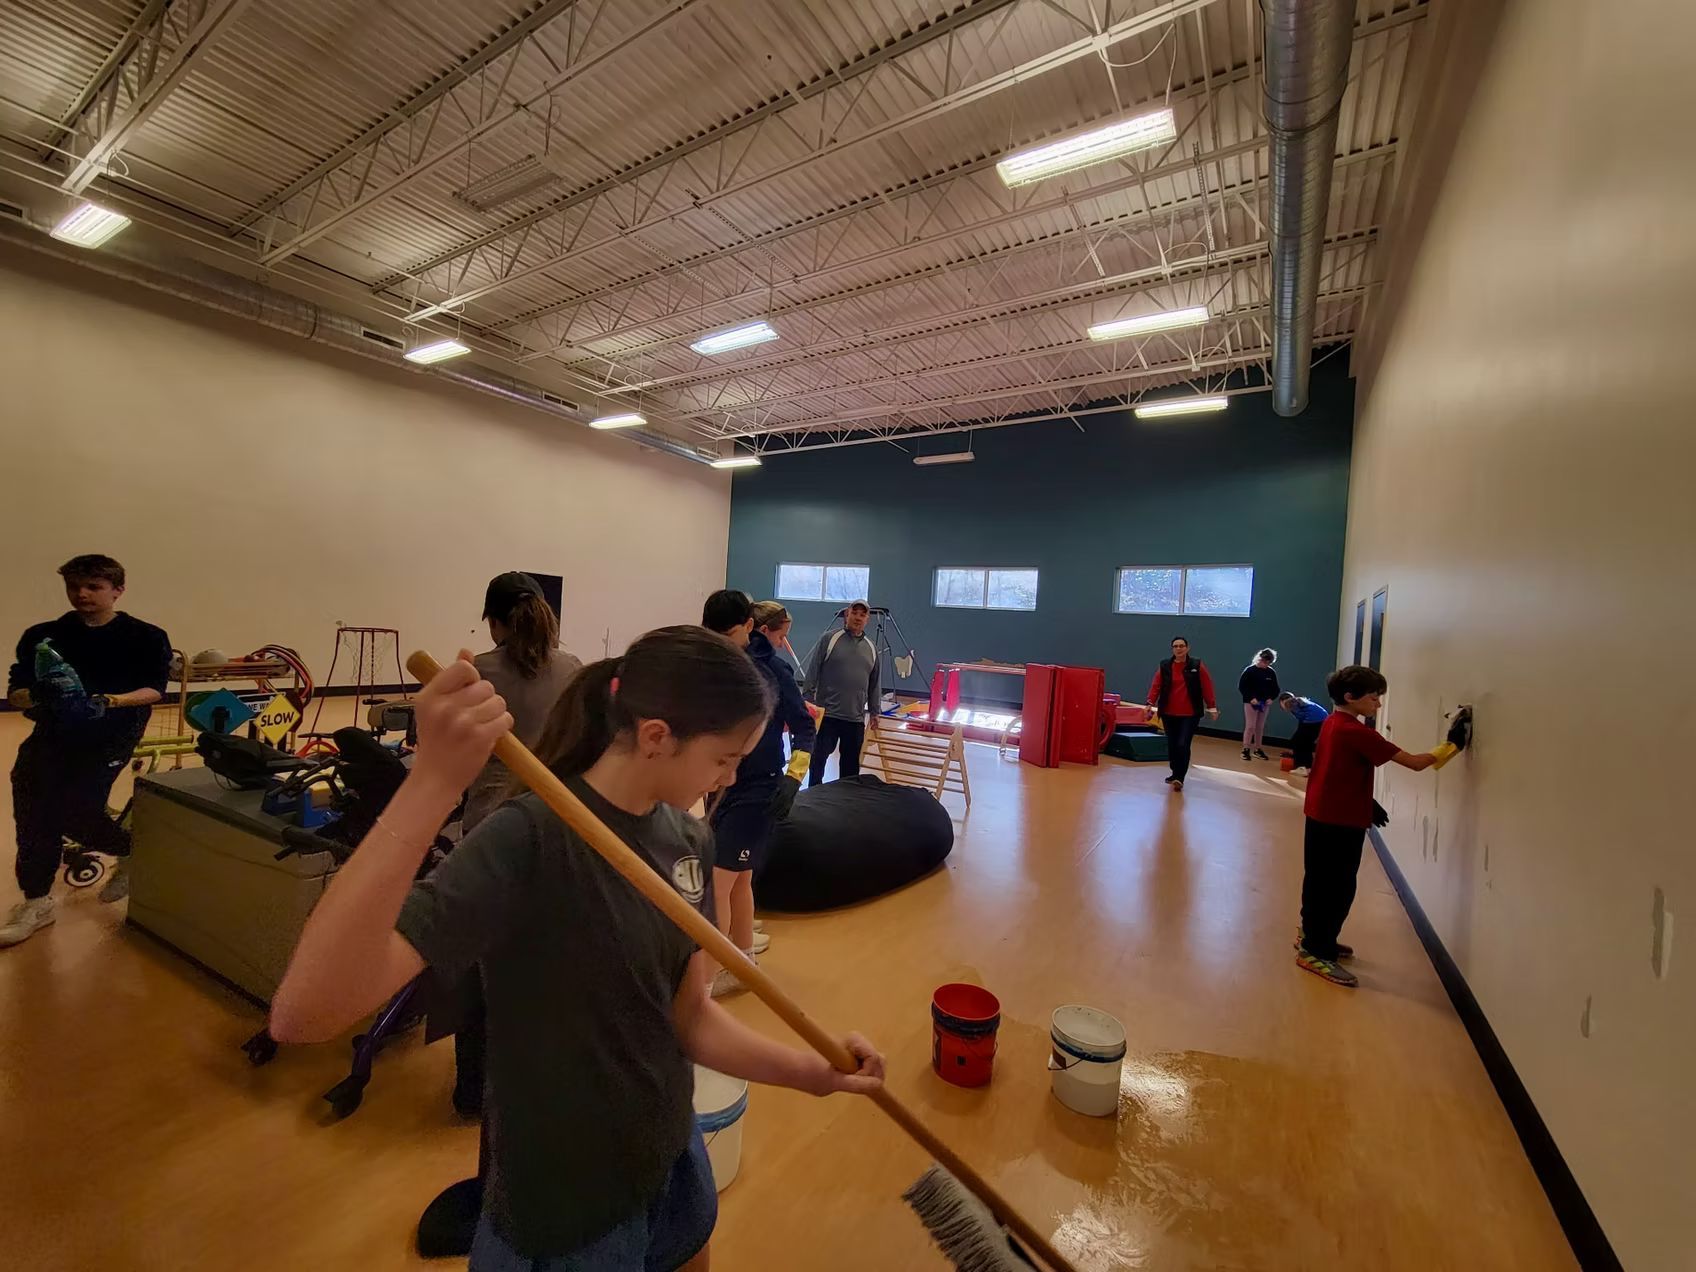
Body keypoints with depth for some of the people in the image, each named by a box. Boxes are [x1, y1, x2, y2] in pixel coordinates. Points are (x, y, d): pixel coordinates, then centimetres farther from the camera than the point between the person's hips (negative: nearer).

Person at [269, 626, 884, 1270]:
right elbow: (303, 1014, -38)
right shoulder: (528, 840, -28)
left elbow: (688, 1015, -1)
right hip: (566, 1213, -6)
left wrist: (812, 1072, -11)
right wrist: (433, 783, -49)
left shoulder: (690, 840, -7)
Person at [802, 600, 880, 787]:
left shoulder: (871, 648, 10)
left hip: (856, 719, 4)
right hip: (827, 714, -4)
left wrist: (874, 712, 15)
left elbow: (874, 684, 16)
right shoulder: (829, 639, -3)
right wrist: (808, 702, -7)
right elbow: (812, 673, -4)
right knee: (819, 759, 5)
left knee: (851, 764, 12)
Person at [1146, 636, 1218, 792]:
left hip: (1190, 715, -3)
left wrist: (1212, 707, -4)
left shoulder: (1198, 666, -1)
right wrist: (1150, 703, -11)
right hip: (1168, 714, 3)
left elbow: (1207, 687, -2)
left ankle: (1179, 778, -8)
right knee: (1172, 745, 11)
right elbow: (1156, 685, -2)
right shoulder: (1164, 666, 3)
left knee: (1183, 746, -12)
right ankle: (1176, 774, 27)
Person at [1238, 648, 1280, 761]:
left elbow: (1275, 689, 10)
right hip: (1250, 703, -4)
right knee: (1250, 727, -5)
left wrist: (1271, 698, -7)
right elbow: (1241, 686, -10)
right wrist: (1251, 698, -18)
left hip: (1264, 704, 4)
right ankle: (1246, 749, 4)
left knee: (1260, 727, 11)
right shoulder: (1250, 670, -9)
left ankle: (1257, 750, 21)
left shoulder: (1271, 673, 2)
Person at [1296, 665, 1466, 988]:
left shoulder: (1333, 723, 8)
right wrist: (1451, 745, -8)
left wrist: (1367, 803, 16)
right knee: (1337, 888, 1)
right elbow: (1415, 763, -18)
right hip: (1339, 822, -9)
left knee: (1321, 883, 20)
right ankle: (1315, 953, 9)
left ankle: (1312, 936, 34)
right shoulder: (1358, 733, -20)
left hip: (1323, 816, 9)